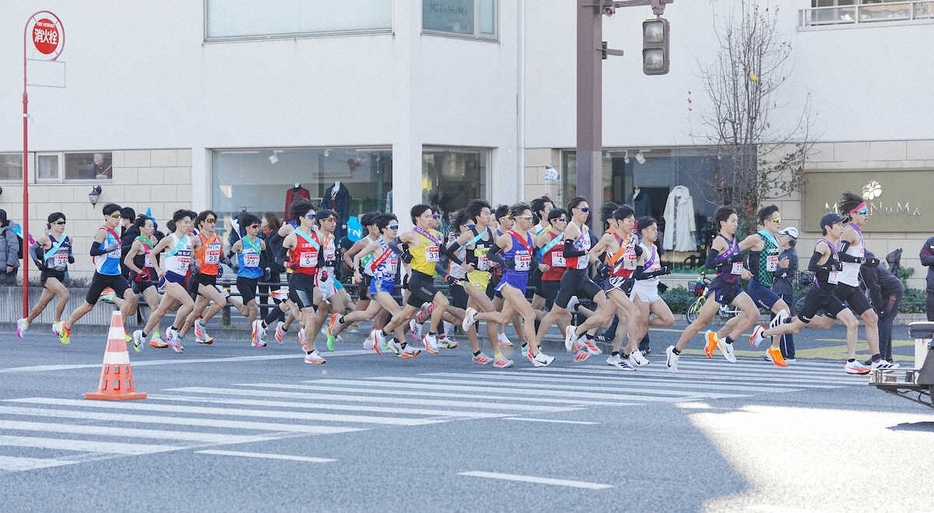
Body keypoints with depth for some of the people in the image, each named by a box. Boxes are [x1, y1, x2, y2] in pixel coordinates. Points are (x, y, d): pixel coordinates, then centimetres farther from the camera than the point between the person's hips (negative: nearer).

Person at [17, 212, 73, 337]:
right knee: (64, 294, -26)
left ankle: (25, 322, 33)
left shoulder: (67, 239, 7)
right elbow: (32, 248, 1)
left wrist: (71, 257, 3)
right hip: (48, 274, -6)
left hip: (60, 275, 6)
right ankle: (57, 324, -13)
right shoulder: (46, 238, -8)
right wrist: (37, 262, -13)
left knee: (43, 303, 13)